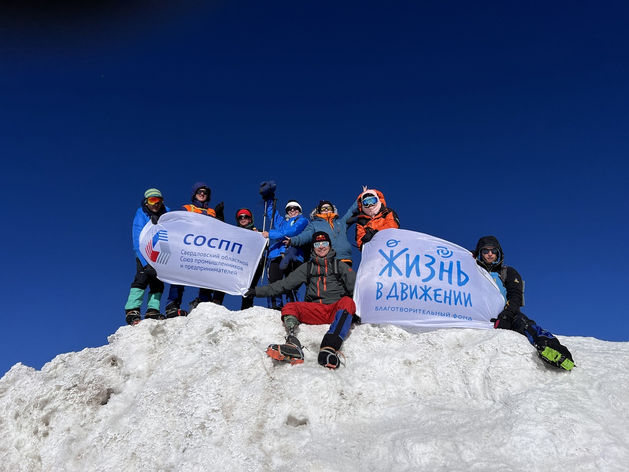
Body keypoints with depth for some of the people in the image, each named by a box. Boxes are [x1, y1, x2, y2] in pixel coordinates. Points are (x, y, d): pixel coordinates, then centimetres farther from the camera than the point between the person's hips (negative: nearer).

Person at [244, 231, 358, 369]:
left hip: (336, 310, -2)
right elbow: (284, 284, 19)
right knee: (289, 307, -20)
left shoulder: (340, 266, 15)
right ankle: (293, 343, -50)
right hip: (315, 311, 2)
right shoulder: (307, 267, 21)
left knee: (347, 302, -34)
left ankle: (329, 347, -55)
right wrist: (257, 291, 12)